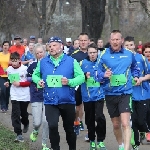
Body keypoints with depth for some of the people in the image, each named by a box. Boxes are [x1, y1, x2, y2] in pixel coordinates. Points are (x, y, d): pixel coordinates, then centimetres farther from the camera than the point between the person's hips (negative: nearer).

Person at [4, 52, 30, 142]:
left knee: (23, 113, 16)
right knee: (15, 115, -9)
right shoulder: (9, 69, -1)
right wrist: (8, 83, -2)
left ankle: (26, 124, 49)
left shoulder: (25, 69, -15)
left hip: (25, 96, -2)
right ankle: (19, 134, -7)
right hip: (14, 96, 2)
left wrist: (20, 84, -20)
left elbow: (30, 82, -10)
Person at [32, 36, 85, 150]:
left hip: (67, 101, -1)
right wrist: (38, 81, -6)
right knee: (52, 126, -18)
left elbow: (81, 77, -5)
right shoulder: (43, 62, 5)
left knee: (69, 128, 13)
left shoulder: (71, 61, -3)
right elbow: (35, 75, 17)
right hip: (50, 101, 1)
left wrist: (69, 82, -22)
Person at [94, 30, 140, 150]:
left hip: (125, 93, -2)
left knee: (125, 123, -18)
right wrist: (104, 75, -20)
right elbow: (97, 74, 0)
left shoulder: (129, 54, 1)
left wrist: (136, 76, 5)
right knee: (116, 125, 16)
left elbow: (135, 68, 22)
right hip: (110, 94, 2)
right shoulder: (104, 55, -3)